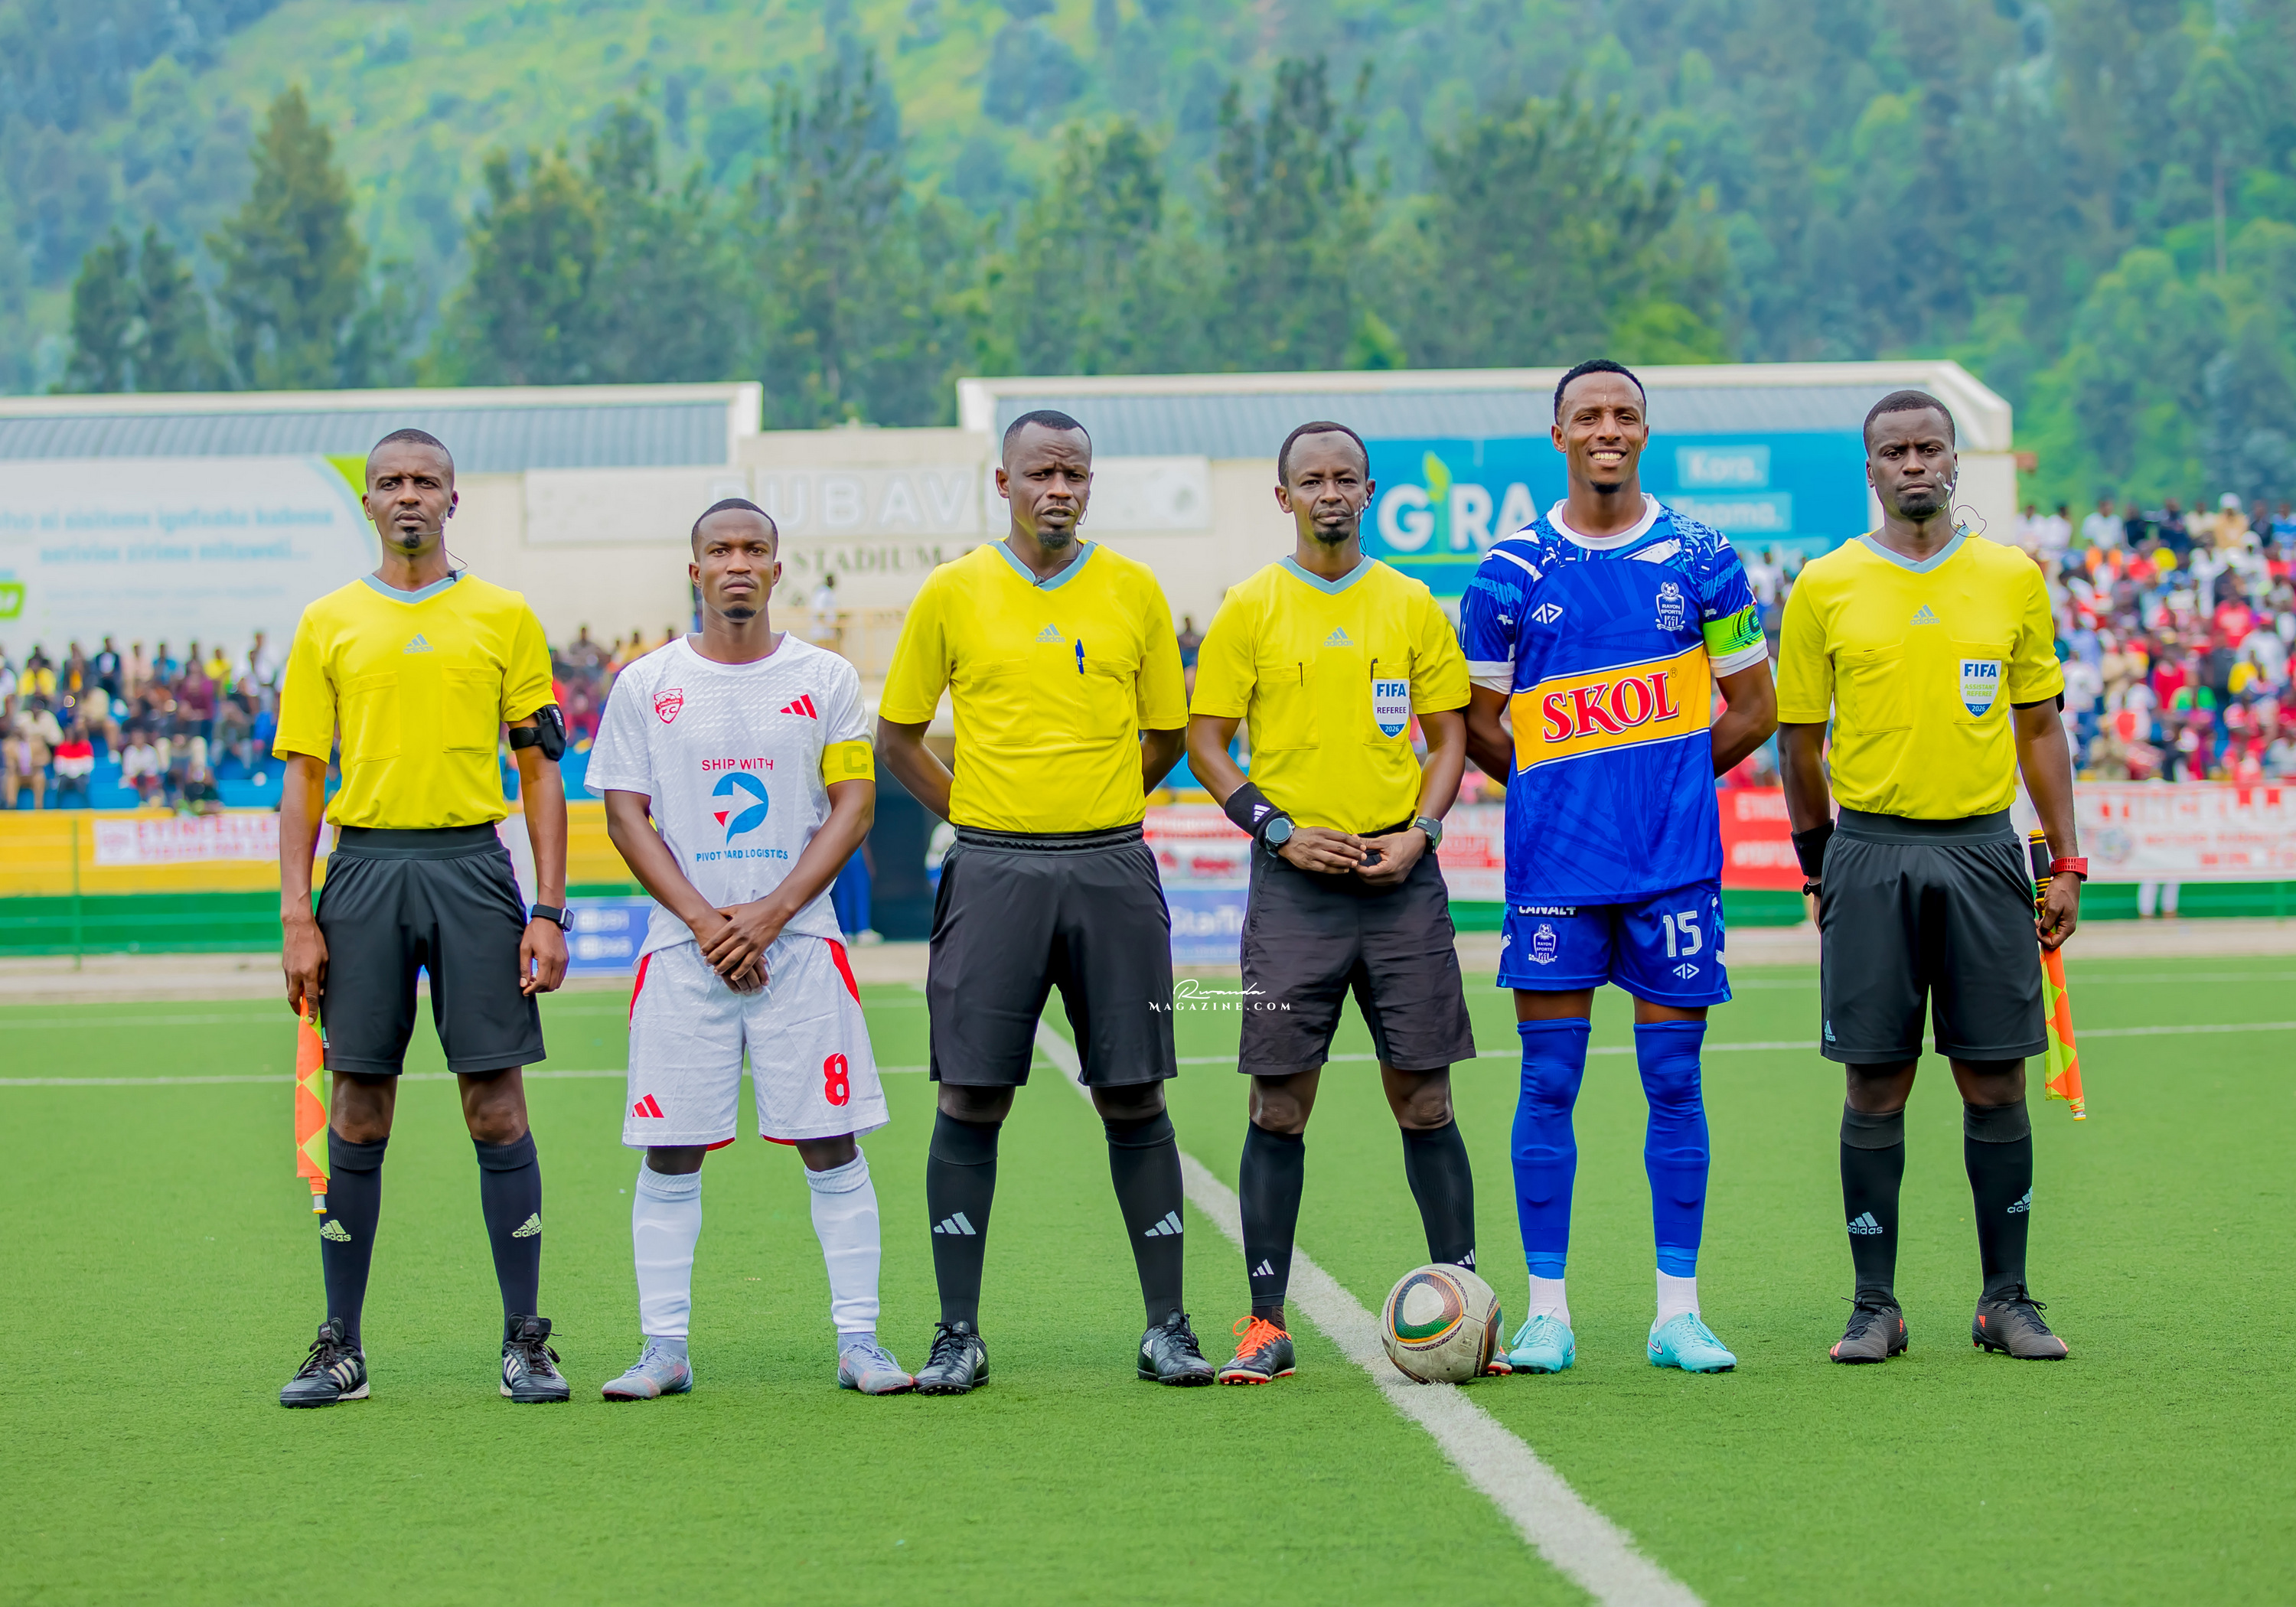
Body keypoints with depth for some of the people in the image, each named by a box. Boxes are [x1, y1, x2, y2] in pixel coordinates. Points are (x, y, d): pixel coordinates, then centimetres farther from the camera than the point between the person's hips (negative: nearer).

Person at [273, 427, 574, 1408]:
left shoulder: (504, 618, 8)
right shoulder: (329, 624, 10)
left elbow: (541, 769, 7)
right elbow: (301, 776, 9)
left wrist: (549, 911, -1)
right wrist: (297, 916, -1)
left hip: (472, 866, -1)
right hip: (363, 868, 1)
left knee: (496, 1105, -3)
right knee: (357, 1113, 2)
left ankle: (525, 1340, 3)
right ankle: (340, 1348, 8)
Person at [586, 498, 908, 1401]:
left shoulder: (825, 679, 5)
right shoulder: (647, 684, 6)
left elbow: (853, 808, 1)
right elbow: (626, 817, 4)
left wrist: (771, 913, -10)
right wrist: (705, 921, -8)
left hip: (798, 942, 0)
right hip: (684, 948, 1)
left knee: (830, 1144, -2)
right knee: (671, 1151, 0)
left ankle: (857, 1341, 3)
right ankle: (664, 1348, 6)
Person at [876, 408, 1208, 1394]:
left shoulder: (1134, 592, 6)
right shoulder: (952, 594, 3)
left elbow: (1167, 734, 15)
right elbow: (897, 737, 11)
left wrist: (1098, 808, 8)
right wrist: (976, 813, 4)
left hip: (1111, 869, 1)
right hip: (993, 871, -1)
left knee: (1133, 1099, 1)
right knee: (971, 1101, -2)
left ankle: (1166, 1327, 8)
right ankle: (959, 1334, 4)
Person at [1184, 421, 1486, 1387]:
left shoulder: (1413, 606, 8)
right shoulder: (1249, 609, 3)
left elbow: (1448, 735, 11)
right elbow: (1206, 741, 3)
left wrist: (1419, 833, -5)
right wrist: (1279, 830, -9)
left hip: (1401, 877, 1)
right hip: (1294, 882, -1)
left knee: (1423, 1098, 1)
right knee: (1278, 1104, -2)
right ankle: (1267, 1323, 3)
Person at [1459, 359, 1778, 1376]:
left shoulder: (1701, 561, 3)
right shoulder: (1511, 572, 2)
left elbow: (1753, 710, 10)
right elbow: (1475, 725, 10)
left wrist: (1665, 777, 9)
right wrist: (1563, 790, 8)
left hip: (1674, 862, 0)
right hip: (1554, 866, 0)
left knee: (1674, 1082, 2)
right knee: (1548, 1084, 0)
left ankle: (1678, 1312, 7)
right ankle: (1547, 1312, 5)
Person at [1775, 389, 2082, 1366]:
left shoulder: (2013, 579, 7)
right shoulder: (1825, 588, 3)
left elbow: (2039, 727, 10)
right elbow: (1798, 743, 8)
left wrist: (2065, 861, 5)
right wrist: (1823, 866, 7)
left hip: (1983, 850, 1)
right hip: (1870, 853, -1)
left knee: (1995, 1082, 2)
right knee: (1876, 1086, 0)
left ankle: (2007, 1301, 10)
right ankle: (1875, 1305, 7)